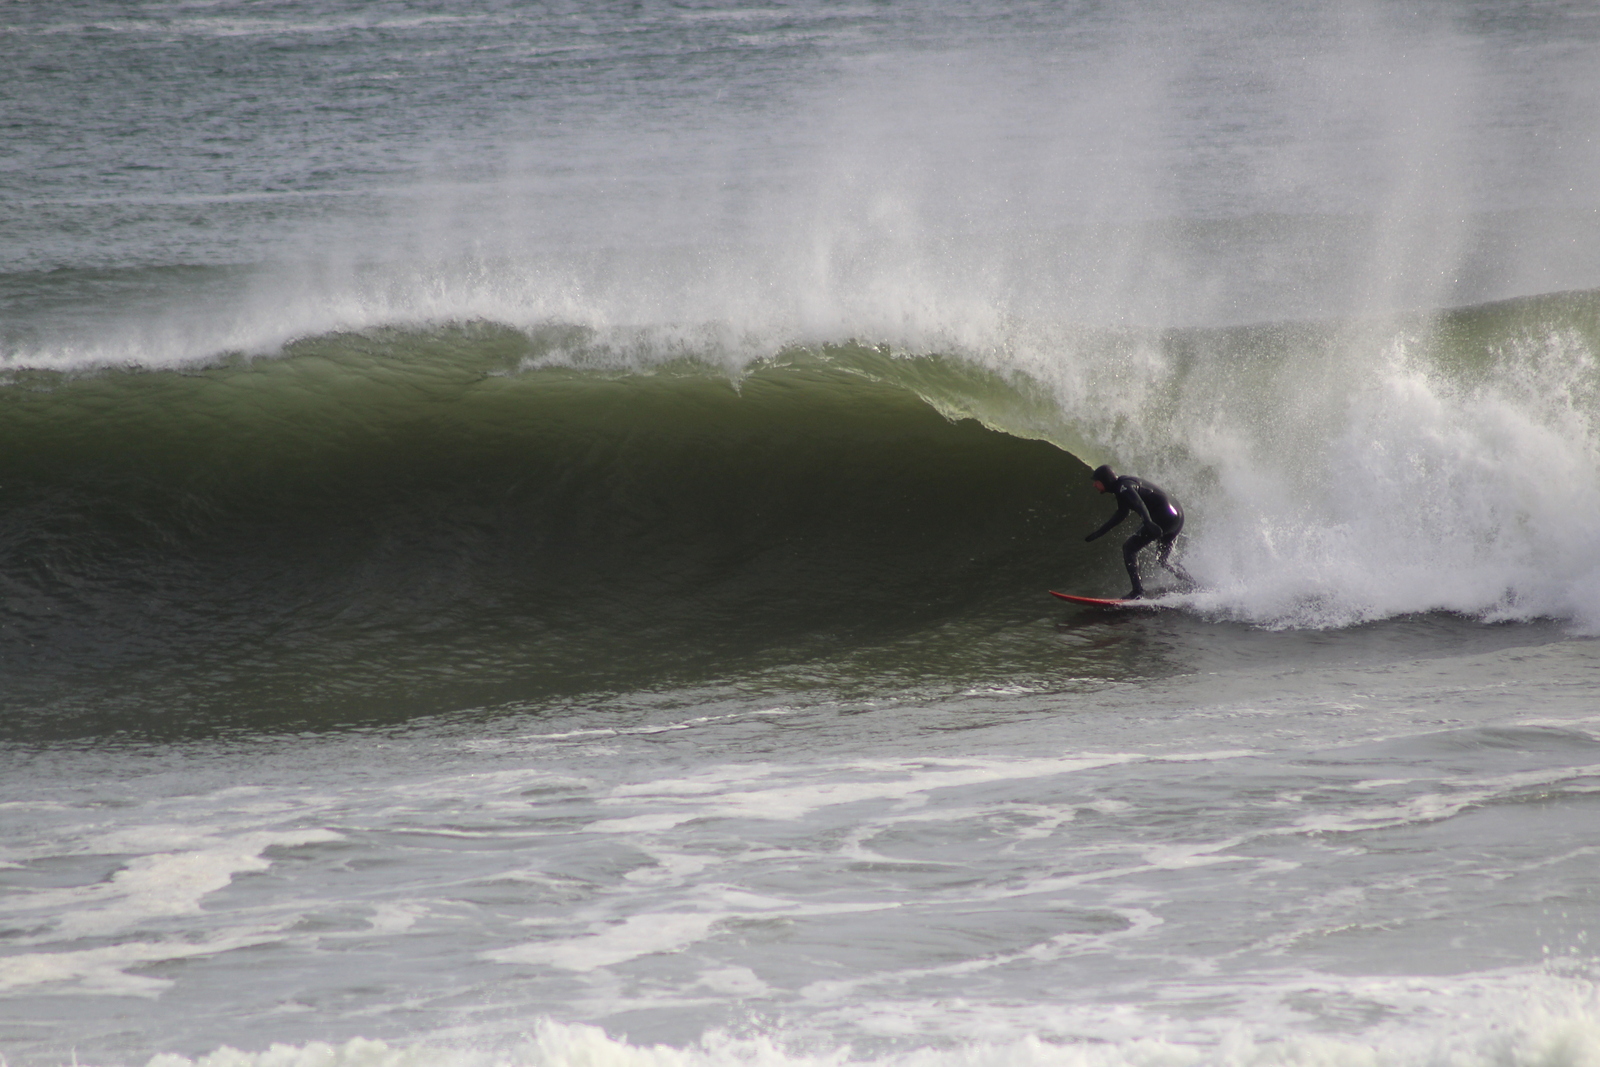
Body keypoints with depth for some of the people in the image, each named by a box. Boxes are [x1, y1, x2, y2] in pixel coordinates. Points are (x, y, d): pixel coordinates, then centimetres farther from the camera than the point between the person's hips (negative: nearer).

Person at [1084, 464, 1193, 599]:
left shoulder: (1123, 487, -12)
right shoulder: (1122, 487, 19)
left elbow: (1139, 504, -31)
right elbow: (1122, 514, 31)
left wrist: (1148, 522, -48)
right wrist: (1098, 533, 33)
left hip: (1164, 517, -10)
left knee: (1129, 547, -7)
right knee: (1162, 560, 24)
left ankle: (1138, 591, -12)